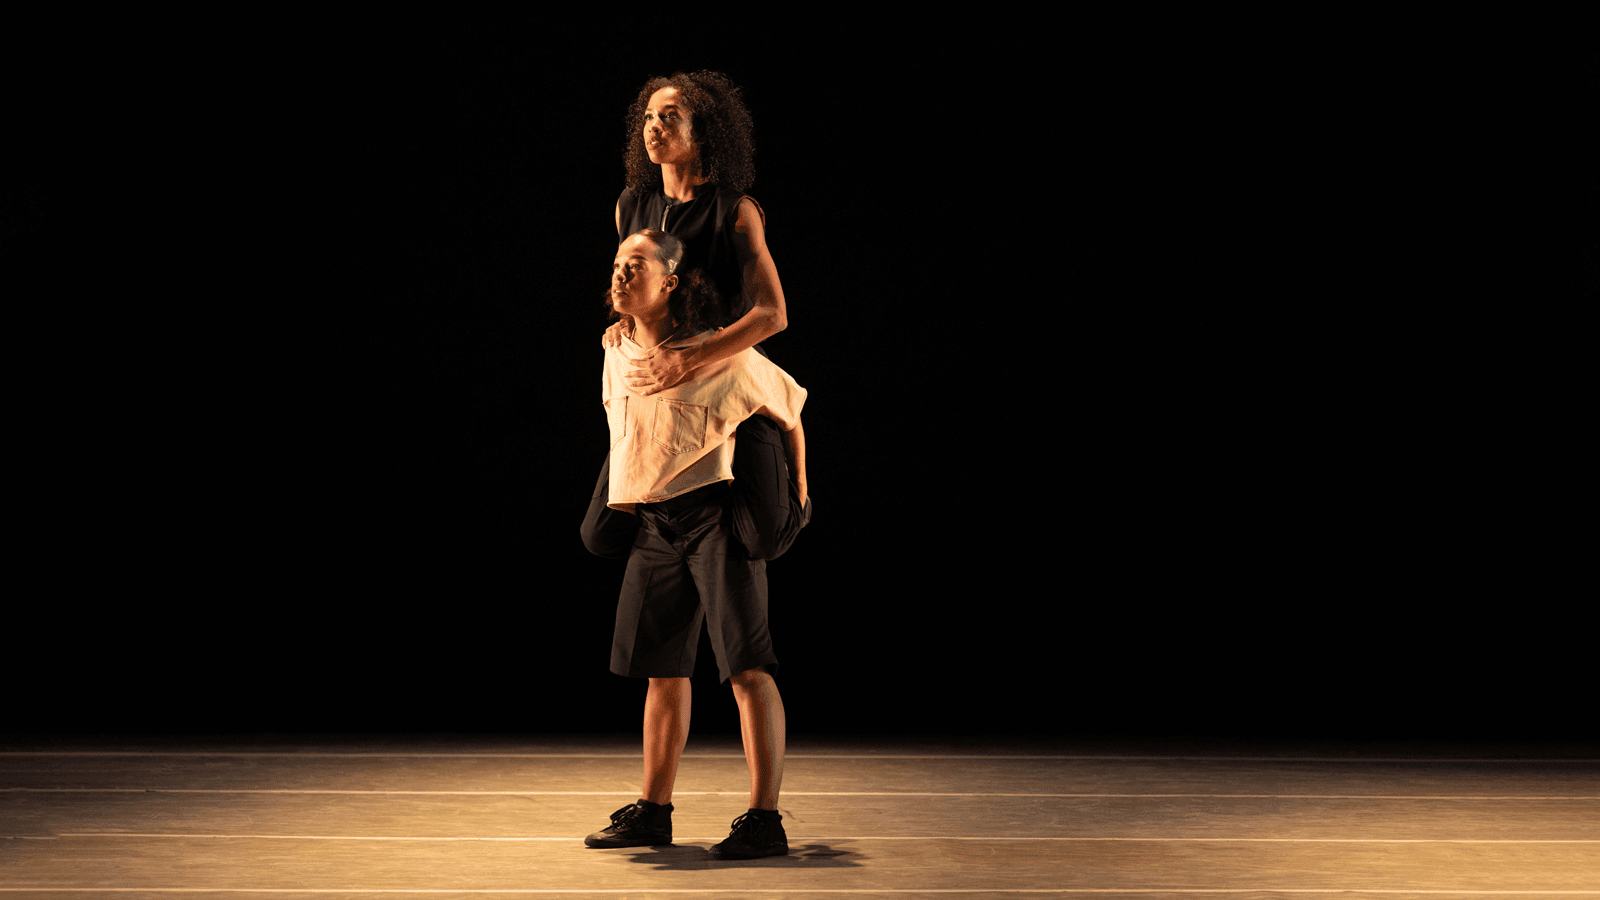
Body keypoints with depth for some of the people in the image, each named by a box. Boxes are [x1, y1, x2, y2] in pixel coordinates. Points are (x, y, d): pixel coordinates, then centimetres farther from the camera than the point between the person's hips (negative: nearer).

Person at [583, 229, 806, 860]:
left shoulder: (722, 356, -10)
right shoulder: (617, 357, 9)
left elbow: (789, 410, 3)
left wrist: (797, 492, 10)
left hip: (716, 516, -7)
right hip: (653, 525, 7)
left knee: (747, 668, -11)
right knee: (662, 670, 11)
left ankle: (765, 820, -8)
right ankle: (654, 812, 21)